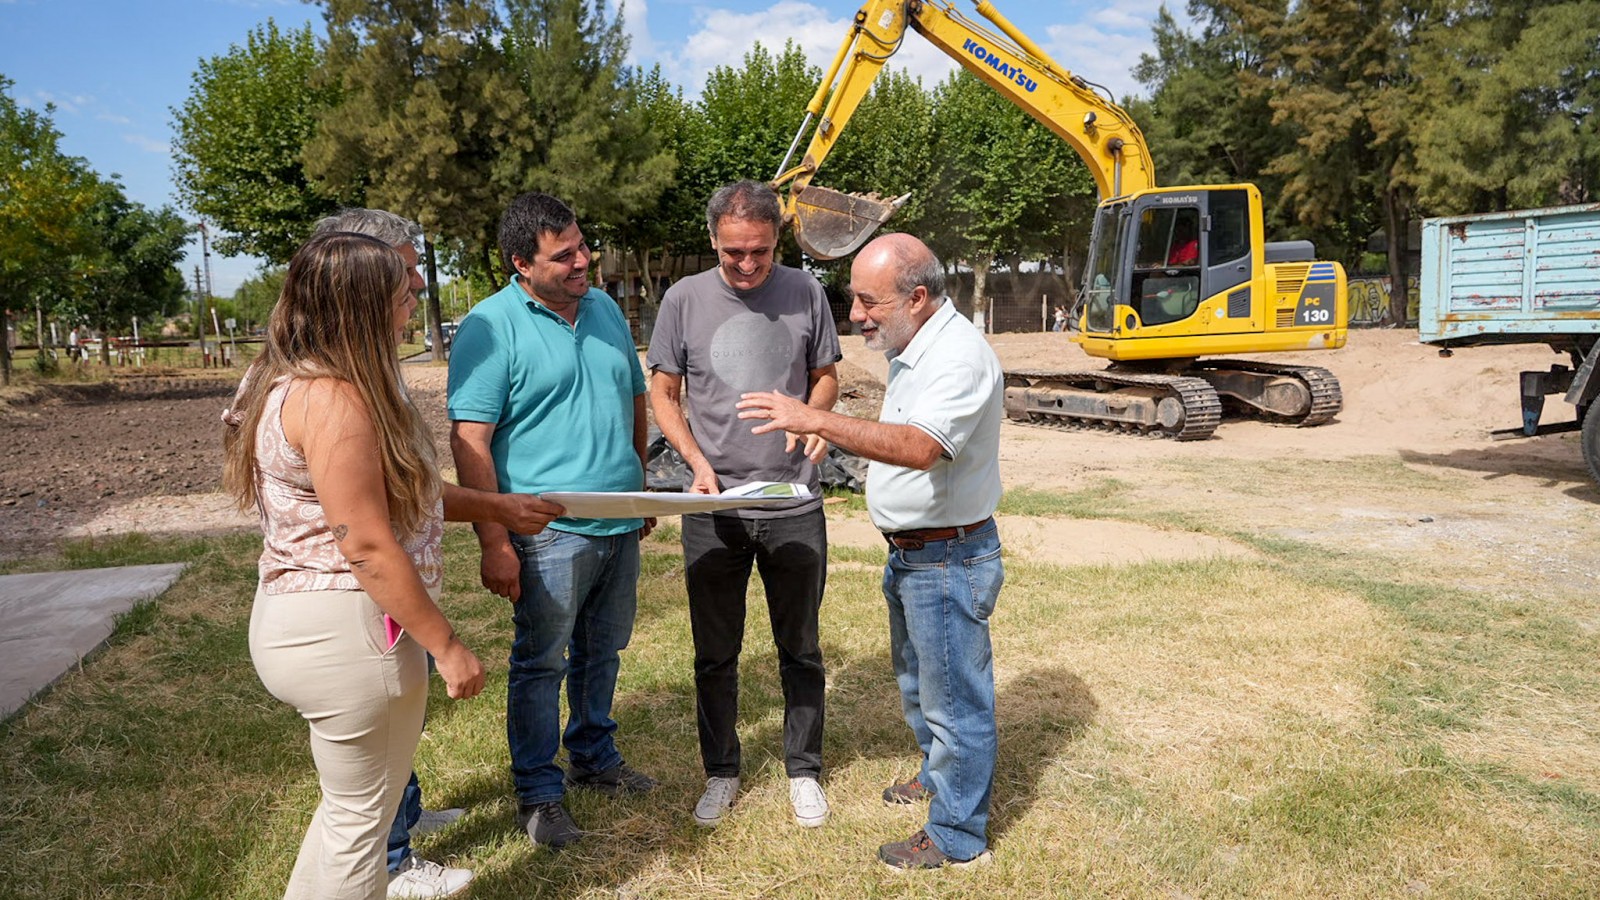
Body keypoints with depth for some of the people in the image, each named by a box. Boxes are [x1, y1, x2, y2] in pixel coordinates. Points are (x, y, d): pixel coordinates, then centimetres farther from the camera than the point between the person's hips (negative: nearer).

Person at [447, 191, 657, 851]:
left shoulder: (605, 309, 9)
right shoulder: (490, 328, -12)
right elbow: (470, 441, -16)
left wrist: (641, 487, 19)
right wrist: (493, 542, -19)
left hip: (621, 524, 6)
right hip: (549, 530, -6)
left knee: (603, 650, 19)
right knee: (541, 663, 5)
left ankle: (595, 759, 38)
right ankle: (538, 793, 22)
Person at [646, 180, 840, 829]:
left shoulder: (805, 293, 0)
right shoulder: (685, 299, -2)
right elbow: (663, 395, 4)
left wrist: (814, 418, -12)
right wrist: (697, 461, -11)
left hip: (794, 503, 0)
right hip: (713, 507, 0)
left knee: (799, 649, 13)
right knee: (715, 653, 12)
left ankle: (803, 770, 30)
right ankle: (721, 773, 30)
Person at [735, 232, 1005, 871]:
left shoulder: (959, 355, -25)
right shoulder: (910, 347, 8)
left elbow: (920, 447, -39)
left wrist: (815, 421, -42)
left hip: (947, 559, -10)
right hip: (909, 550, 10)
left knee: (953, 697, 4)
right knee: (916, 679, 26)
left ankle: (957, 836, 20)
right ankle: (939, 775, 48)